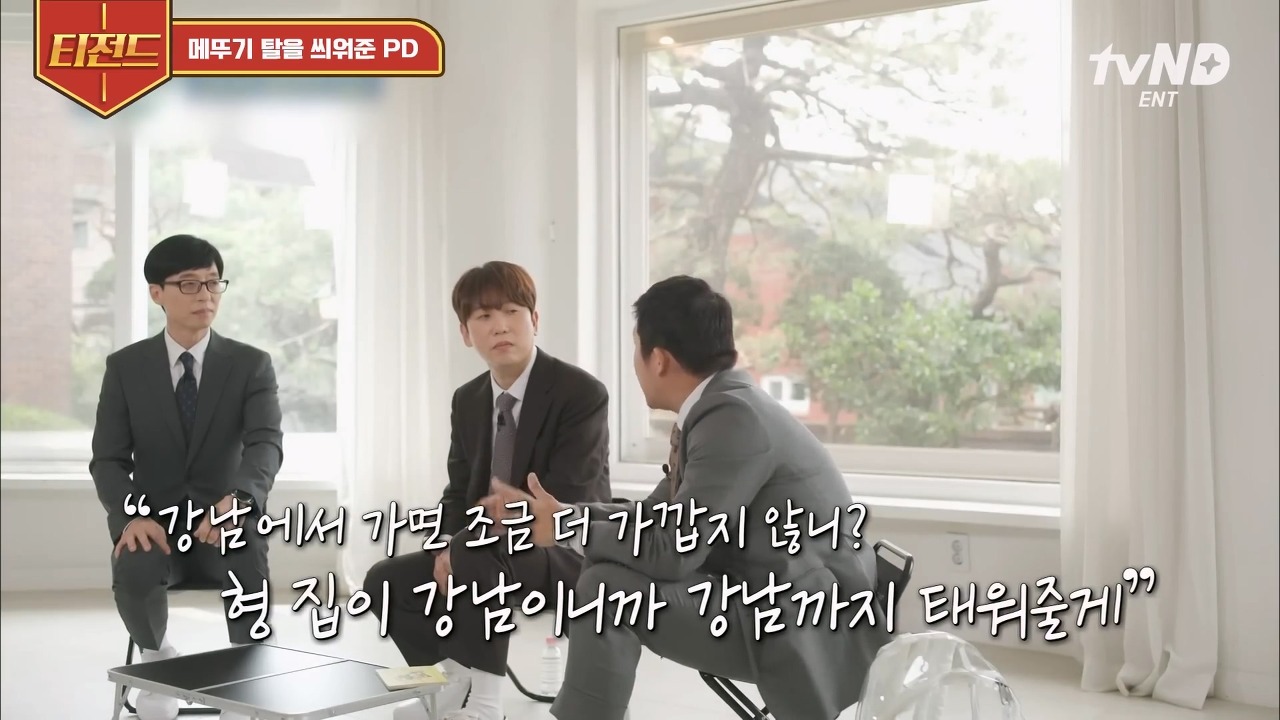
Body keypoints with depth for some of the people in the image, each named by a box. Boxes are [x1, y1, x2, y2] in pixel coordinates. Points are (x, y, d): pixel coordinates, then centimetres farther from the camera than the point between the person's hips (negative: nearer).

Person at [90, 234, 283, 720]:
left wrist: (236, 500, -39)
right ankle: (156, 657, 0)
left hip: (227, 520, -1)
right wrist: (132, 516, -24)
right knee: (133, 574, -34)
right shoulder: (125, 367, 3)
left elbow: (267, 444, -17)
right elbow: (107, 460, -2)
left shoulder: (251, 365, -1)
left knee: (252, 575, -35)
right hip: (154, 521, 1)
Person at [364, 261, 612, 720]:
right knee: (387, 580, -6)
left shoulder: (582, 393, -16)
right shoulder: (467, 400, 7)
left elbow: (564, 501, -23)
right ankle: (452, 681, 8)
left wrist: (466, 545, -27)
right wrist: (448, 546, -12)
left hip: (566, 554, -8)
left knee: (479, 557, -36)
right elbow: (460, 492, 12)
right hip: (487, 550, 8)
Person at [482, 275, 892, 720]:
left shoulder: (734, 417, -20)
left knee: (608, 587, -19)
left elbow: (675, 552, -23)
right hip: (769, 603, 10)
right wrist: (555, 512, 8)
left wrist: (566, 528, -9)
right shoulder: (714, 410, 8)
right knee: (608, 567, 12)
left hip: (811, 631, -10)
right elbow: (654, 518, 16)